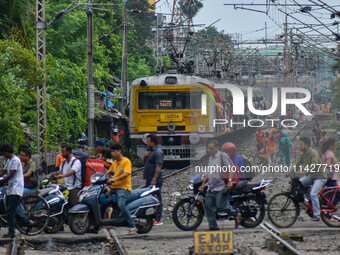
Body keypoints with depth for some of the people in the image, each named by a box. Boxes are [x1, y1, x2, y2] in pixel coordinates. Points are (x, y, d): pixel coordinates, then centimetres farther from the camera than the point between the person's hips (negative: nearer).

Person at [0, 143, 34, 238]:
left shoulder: (15, 160, -11)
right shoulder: (9, 161, 19)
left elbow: (10, 175, -16)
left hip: (16, 190, -10)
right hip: (11, 190, 10)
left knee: (10, 211, -10)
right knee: (9, 210, 9)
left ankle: (11, 232, -8)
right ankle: (28, 222, 16)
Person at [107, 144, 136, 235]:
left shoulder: (126, 161, -6)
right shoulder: (114, 163, 21)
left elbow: (126, 174, -20)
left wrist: (114, 179, -32)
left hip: (124, 187, -9)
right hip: (113, 188, 9)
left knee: (121, 204, -31)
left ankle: (132, 226, -30)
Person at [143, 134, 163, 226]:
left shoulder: (158, 152, -13)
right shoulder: (151, 151, 19)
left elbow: (158, 167, -20)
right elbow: (145, 163, 28)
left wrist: (154, 180, -25)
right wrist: (145, 156, 7)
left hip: (155, 181, -10)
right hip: (149, 180, 10)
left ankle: (158, 219, -7)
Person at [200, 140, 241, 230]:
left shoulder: (222, 156, -3)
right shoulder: (211, 158, 22)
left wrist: (230, 181, -19)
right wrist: (203, 184, 24)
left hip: (221, 187, -8)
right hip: (211, 188, 8)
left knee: (221, 206, -13)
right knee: (208, 206, -3)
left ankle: (236, 214, 9)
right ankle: (213, 226, -1)